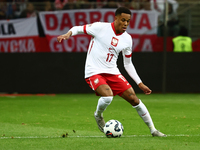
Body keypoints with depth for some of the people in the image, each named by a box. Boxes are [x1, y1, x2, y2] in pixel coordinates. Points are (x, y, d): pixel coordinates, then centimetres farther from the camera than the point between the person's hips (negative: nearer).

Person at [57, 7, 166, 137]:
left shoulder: (127, 39, 5)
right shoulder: (101, 27, -9)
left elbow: (128, 64, 15)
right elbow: (78, 29, -1)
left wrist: (140, 84, 11)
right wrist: (68, 34, -24)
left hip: (112, 72, 5)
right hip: (94, 72, -5)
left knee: (133, 97, -4)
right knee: (108, 95, -31)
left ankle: (153, 130, 10)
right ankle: (98, 116, 5)